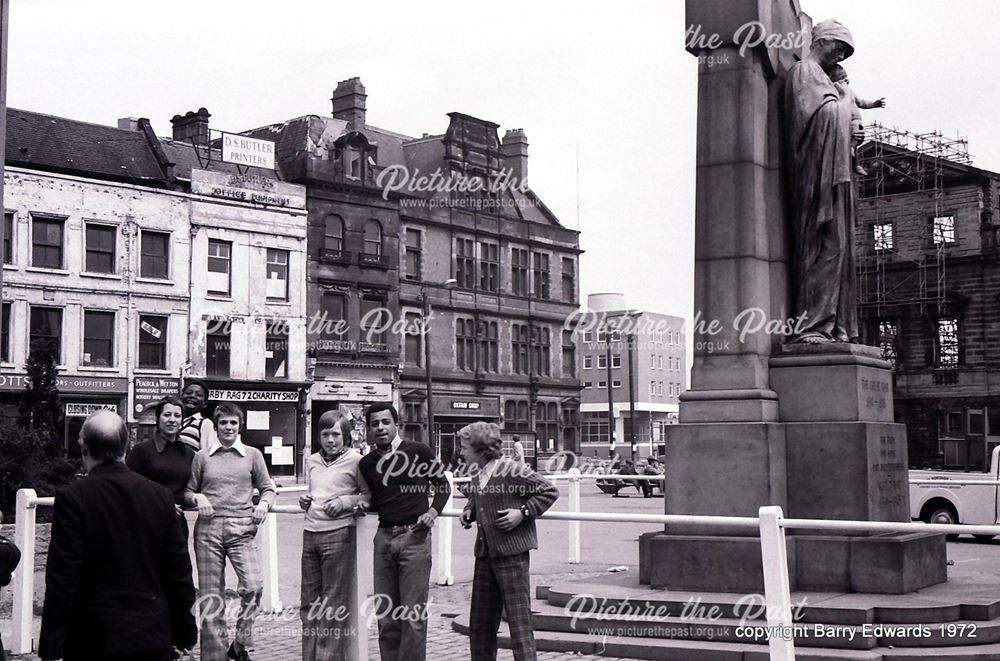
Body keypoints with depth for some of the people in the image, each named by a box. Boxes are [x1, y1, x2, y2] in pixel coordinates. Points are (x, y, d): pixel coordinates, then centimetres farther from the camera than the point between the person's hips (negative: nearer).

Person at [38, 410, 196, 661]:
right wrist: (185, 634, 11)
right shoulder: (161, 496, 0)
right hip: (155, 640, 3)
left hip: (93, 640, -3)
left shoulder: (72, 499, -10)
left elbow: (63, 578, -12)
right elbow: (180, 572, 2)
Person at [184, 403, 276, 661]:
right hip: (208, 528, 1)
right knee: (211, 595, 2)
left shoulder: (252, 455, 10)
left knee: (253, 585, -20)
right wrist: (198, 498, -7)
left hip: (241, 528, -1)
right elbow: (187, 492, 14)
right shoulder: (202, 457, 11)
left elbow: (267, 488, 15)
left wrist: (264, 504, -5)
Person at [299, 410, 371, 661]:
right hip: (310, 534, 6)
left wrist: (345, 502, -14)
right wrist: (305, 502, 7)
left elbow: (370, 495, -1)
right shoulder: (312, 461, 14)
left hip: (338, 534, -6)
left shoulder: (355, 459, -3)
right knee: (309, 602, 9)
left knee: (334, 603, -1)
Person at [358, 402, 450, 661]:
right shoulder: (367, 463, 10)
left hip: (414, 536, -4)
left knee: (413, 615, -4)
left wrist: (433, 511, -6)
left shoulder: (419, 452, -1)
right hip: (384, 537, 4)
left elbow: (442, 485, 9)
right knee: (386, 615, 7)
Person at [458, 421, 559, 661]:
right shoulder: (477, 474, 8)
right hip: (485, 554, 8)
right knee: (480, 622, 14)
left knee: (519, 619, -4)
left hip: (511, 554, -8)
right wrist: (468, 511, 8)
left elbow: (550, 491, -9)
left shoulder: (513, 472, -14)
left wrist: (523, 512, -17)